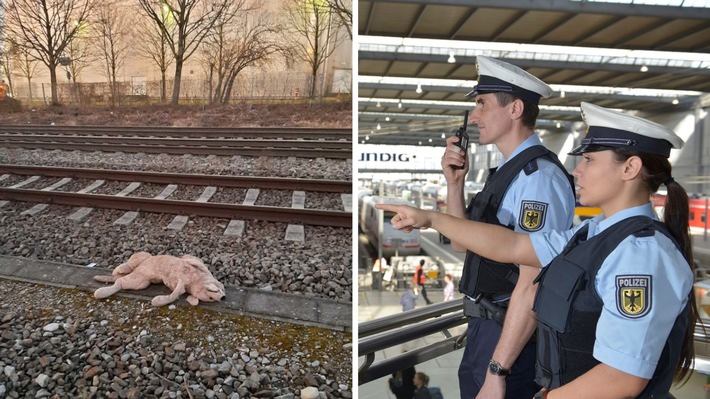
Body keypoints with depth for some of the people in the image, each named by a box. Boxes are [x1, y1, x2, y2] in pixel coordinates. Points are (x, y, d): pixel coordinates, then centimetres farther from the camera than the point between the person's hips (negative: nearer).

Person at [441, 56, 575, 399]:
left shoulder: (538, 176, -22)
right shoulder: (506, 170, 6)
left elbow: (532, 284, -25)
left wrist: (497, 371, -21)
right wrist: (455, 183, -3)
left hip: (511, 335, -8)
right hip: (485, 326, 9)